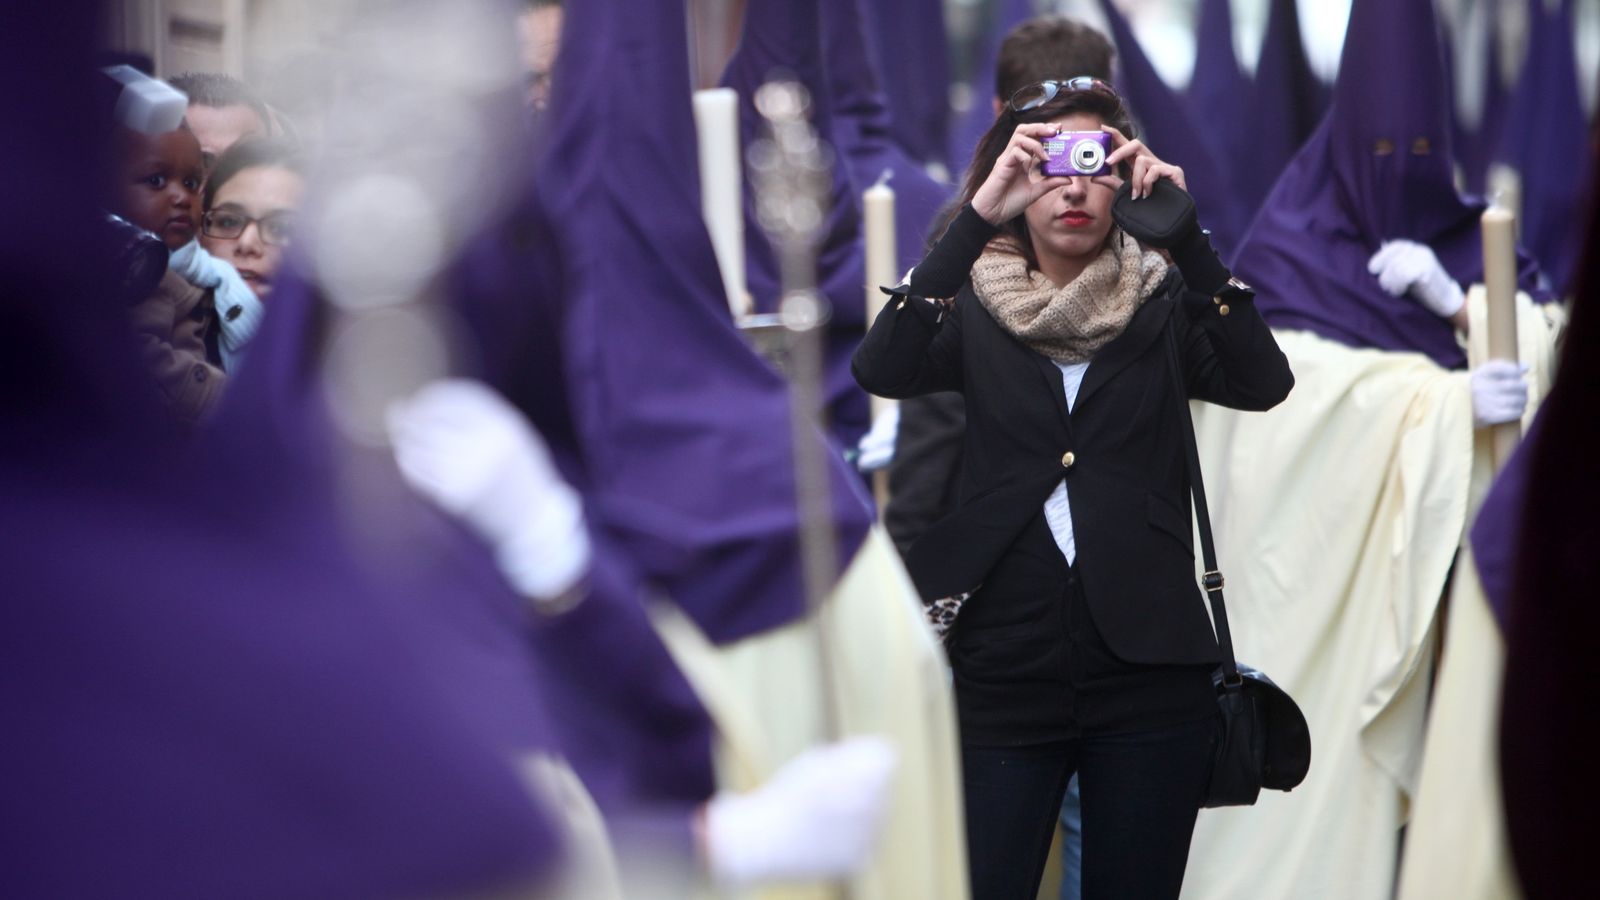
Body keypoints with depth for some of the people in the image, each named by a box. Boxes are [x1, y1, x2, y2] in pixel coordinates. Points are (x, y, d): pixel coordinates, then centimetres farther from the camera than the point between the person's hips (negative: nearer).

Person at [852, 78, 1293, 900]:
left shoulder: (1162, 302, 6)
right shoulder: (978, 309, 5)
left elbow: (1263, 384, -11)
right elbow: (882, 370, -14)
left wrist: (1182, 231, -17)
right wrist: (979, 216, -19)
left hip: (1147, 675, 1)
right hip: (1004, 671, 0)